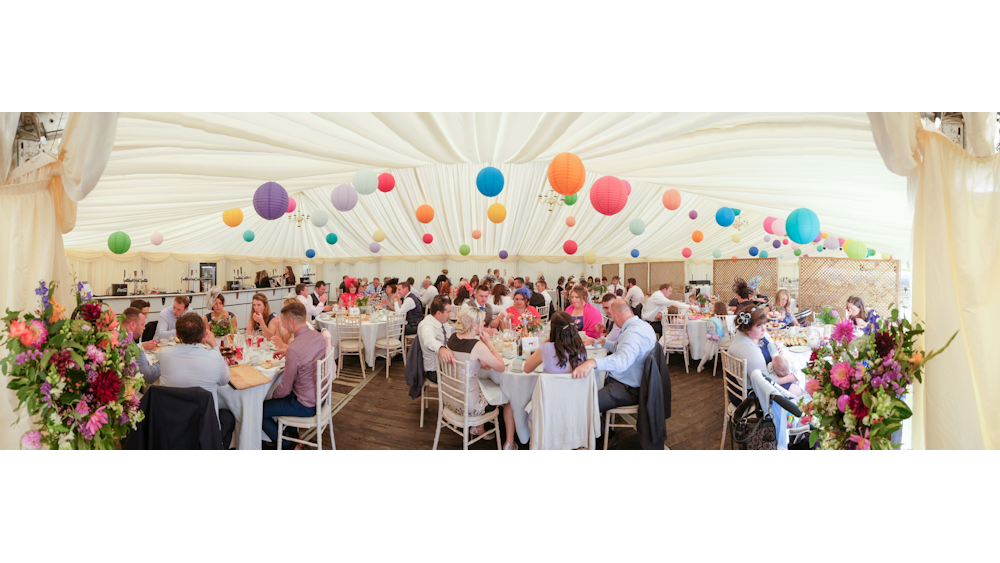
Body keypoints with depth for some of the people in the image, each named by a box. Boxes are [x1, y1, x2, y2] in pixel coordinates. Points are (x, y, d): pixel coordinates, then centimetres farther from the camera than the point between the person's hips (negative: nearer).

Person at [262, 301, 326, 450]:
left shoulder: (294, 349, -30)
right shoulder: (319, 336, -6)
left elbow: (285, 389, -18)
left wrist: (272, 395, 1)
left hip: (306, 406, -8)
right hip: (321, 397, 9)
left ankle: (290, 447, 18)